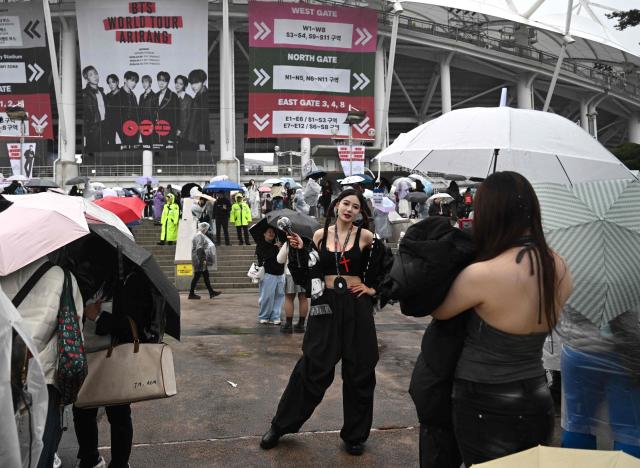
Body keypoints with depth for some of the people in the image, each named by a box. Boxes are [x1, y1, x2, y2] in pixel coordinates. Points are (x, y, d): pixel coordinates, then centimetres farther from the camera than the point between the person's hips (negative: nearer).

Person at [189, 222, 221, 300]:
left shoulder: (201, 235, 18)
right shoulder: (199, 236, -14)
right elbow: (199, 249, -23)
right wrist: (203, 259, -26)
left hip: (202, 261, 11)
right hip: (199, 259, -11)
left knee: (206, 276, 10)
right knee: (197, 276, -4)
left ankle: (211, 292, 13)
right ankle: (191, 294, 3)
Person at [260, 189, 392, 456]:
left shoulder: (365, 236, -1)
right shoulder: (320, 235, 4)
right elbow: (310, 272, 6)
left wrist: (374, 288, 2)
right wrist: (299, 250, -8)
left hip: (356, 305, 0)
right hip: (326, 305, 0)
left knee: (358, 371, 7)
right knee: (313, 367, 3)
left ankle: (355, 434, 24)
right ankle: (281, 425, 21)